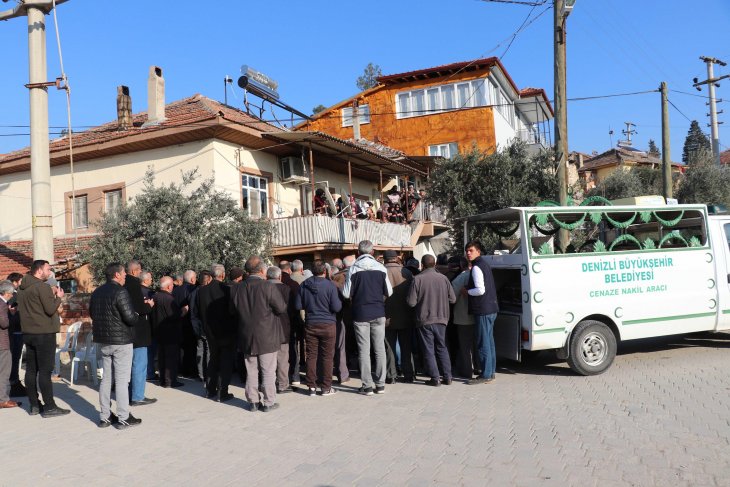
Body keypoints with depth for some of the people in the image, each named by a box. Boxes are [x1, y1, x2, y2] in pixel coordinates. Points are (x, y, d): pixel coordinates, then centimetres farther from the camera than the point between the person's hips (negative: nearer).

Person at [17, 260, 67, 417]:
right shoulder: (42, 286, -14)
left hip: (28, 333, 8)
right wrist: (58, 297, -2)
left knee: (31, 369, 10)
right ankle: (49, 407, -3)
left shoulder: (23, 287, 12)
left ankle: (34, 405, 16)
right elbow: (50, 309, -18)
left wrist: (50, 294, 12)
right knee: (45, 370, -6)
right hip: (44, 333, -8)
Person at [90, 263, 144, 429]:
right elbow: (130, 318, -22)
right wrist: (137, 316, -2)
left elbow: (92, 313, 20)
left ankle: (105, 416, 19)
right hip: (121, 340, -8)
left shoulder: (97, 292, 9)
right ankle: (123, 418, 3)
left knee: (106, 378, 14)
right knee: (121, 379, -2)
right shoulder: (120, 292, -17)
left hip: (103, 340, 8)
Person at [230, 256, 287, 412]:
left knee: (251, 371, 14)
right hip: (267, 337, -4)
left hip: (246, 337, 4)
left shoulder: (237, 288, -2)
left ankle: (252, 401, 21)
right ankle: (268, 402, 12)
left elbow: (233, 311, 10)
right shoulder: (267, 286, -16)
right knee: (268, 371, 6)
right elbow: (282, 308, -11)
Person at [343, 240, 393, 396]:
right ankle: (380, 384, 12)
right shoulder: (381, 268, -3)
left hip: (360, 314, -1)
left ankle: (367, 386, 6)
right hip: (378, 314, 1)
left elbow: (346, 294, -6)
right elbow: (389, 292, 1)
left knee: (364, 350, 4)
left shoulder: (353, 269, -7)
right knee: (380, 349, 9)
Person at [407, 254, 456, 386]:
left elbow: (411, 302, -13)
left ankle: (435, 378, 7)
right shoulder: (443, 278, -2)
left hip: (424, 321, -3)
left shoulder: (418, 279, -12)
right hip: (441, 319, 4)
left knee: (428, 350, 6)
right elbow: (453, 299, 2)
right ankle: (447, 377, 18)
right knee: (442, 348, 17)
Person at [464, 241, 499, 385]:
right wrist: (469, 288, 14)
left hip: (483, 310, -10)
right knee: (489, 342, 15)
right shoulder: (484, 264, 16)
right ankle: (491, 372, 22)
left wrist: (467, 292, -7)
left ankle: (486, 375, -1)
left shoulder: (477, 267, -15)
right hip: (491, 309, 10)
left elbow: (480, 290, -22)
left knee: (483, 344, -5)